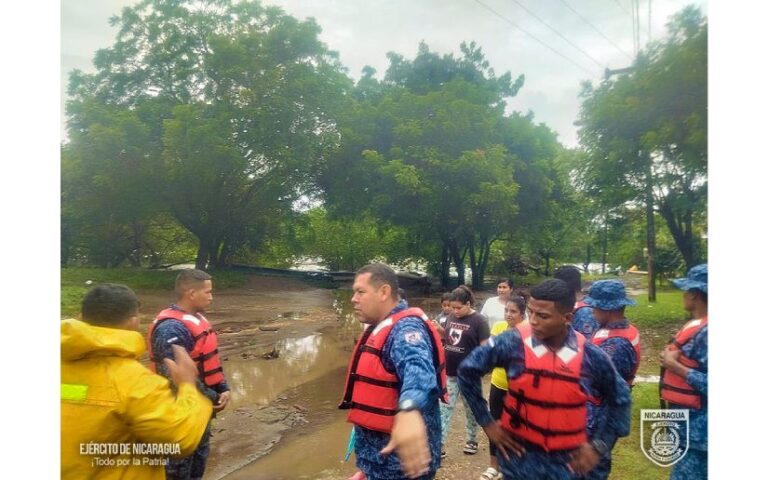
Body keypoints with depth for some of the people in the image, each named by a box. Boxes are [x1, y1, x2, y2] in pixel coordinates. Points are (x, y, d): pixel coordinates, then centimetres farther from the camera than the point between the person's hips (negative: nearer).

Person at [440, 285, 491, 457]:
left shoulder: (479, 320, -13)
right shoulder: (451, 317, 2)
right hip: (449, 372, 4)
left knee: (471, 409, 14)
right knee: (444, 408, 4)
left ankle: (472, 441, 33)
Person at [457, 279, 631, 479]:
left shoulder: (591, 356, -11)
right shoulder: (513, 342, -17)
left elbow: (619, 398, 7)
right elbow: (468, 370, -6)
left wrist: (599, 445, 2)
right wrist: (487, 423, -3)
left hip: (567, 460, 2)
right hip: (520, 454, -1)